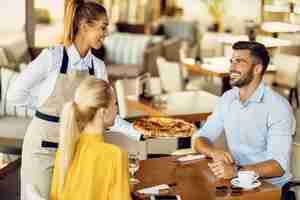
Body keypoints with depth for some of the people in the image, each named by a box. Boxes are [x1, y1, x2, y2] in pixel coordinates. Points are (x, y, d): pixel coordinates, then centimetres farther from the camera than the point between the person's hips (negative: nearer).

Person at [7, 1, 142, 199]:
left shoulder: (98, 67, 0)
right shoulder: (52, 57, -15)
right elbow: (15, 95, -11)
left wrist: (138, 134, -4)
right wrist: (50, 104, -2)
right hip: (44, 145, -5)